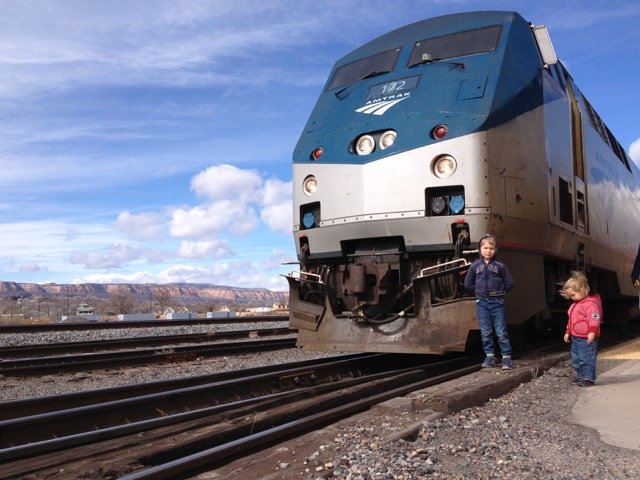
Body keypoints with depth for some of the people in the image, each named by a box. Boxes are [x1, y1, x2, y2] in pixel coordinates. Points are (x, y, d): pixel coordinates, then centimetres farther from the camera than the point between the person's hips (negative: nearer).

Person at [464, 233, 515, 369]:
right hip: (482, 302, 2)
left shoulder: (500, 266, -2)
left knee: (501, 332, -1)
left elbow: (509, 284, 3)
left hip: (497, 302, -2)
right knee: (485, 332, 7)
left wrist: (498, 291, 2)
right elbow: (468, 284, 11)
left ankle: (506, 357, 4)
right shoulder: (475, 266, 3)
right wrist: (480, 290, 7)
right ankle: (490, 357, 16)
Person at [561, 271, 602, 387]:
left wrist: (592, 332, -34)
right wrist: (568, 332, 27)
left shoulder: (591, 303, -16)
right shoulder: (575, 304, 16)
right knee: (576, 359, 15)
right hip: (575, 338, 10)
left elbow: (594, 318, -25)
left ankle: (589, 378, 5)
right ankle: (581, 376, 25)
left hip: (587, 339, -10)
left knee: (586, 359, -5)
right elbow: (571, 320, 25)